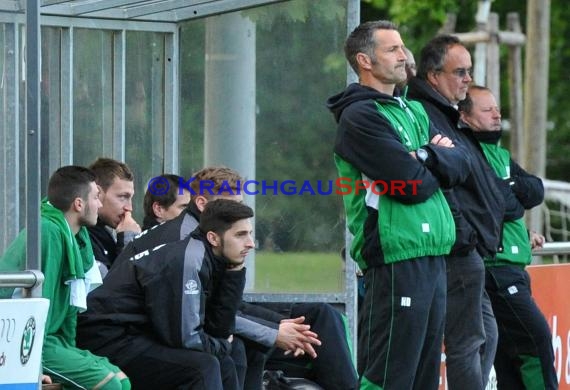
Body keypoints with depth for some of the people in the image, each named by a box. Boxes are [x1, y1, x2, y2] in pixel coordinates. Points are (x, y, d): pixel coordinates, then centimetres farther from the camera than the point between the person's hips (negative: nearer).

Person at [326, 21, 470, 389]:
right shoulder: (359, 117, -8)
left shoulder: (415, 111, 20)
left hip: (434, 258, 9)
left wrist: (428, 156, -9)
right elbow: (412, 185, -16)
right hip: (396, 259, -9)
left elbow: (461, 164, 9)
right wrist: (436, 169, 4)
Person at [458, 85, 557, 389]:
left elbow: (535, 191, 7)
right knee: (537, 338, -11)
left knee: (509, 354, 8)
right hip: (493, 265, -9)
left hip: (511, 266, 9)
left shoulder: (501, 154, 20)